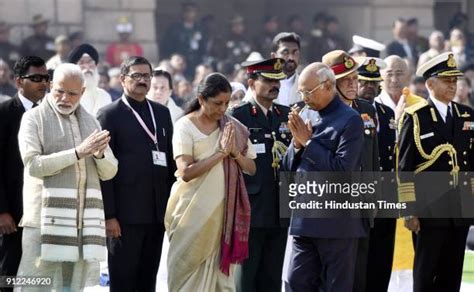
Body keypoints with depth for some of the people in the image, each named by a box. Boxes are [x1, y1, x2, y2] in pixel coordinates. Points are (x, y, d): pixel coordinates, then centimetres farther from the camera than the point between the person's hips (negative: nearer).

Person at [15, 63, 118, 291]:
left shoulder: (90, 122, 18)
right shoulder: (34, 118, 2)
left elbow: (109, 172, 15)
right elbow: (33, 165, -11)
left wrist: (100, 154, -8)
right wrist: (77, 153, -18)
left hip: (84, 220, 5)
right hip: (46, 218, -5)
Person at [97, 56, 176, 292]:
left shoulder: (162, 113, 14)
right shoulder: (109, 115, -2)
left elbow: (171, 160, 16)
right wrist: (109, 215, -13)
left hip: (157, 211, 5)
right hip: (126, 212, -5)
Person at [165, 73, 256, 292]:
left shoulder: (233, 128, 7)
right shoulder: (186, 126, -6)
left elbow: (251, 169, 9)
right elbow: (186, 172, -16)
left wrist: (235, 152, -10)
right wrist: (221, 152, -17)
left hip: (224, 210, 4)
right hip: (194, 211, -4)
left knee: (221, 270, 2)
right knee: (189, 273, -1)